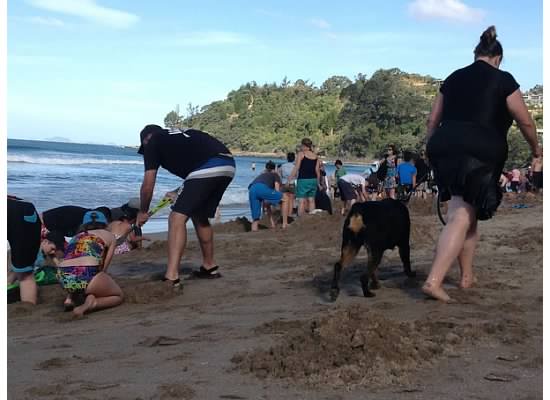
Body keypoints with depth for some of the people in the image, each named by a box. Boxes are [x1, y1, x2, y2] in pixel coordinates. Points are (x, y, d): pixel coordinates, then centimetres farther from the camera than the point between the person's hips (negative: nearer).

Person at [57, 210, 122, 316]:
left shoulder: (75, 237, 30)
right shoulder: (109, 236, 19)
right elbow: (104, 267, 15)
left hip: (63, 278, 6)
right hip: (87, 274, -6)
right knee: (118, 296, 20)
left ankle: (71, 298, 12)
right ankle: (91, 303, -7)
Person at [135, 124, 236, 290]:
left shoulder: (153, 142, 15)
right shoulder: (183, 135, 34)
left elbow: (148, 184, 13)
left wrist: (143, 212, 27)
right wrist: (180, 195, 47)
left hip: (206, 170, -8)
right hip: (228, 166, 8)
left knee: (177, 219, -5)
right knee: (200, 217, 25)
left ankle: (172, 278, -14)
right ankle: (210, 267, 37)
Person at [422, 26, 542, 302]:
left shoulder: (453, 78, 18)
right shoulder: (503, 80, 4)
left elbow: (433, 120, 17)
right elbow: (525, 122, 6)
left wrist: (433, 148, 28)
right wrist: (535, 147, 24)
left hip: (444, 147, 6)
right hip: (479, 152, -5)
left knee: (466, 213, 19)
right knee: (462, 217, -7)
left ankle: (466, 276, 24)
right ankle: (433, 281, -18)